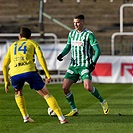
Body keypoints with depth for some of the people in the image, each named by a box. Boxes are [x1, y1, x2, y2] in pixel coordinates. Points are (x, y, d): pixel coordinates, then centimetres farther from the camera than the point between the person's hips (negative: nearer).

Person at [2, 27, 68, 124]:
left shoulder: (12, 46, 32)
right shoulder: (32, 43, 24)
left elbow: (5, 66, 29)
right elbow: (41, 57, 7)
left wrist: (6, 81, 36)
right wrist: (47, 74, 6)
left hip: (14, 74, 2)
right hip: (29, 71, -2)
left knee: (18, 93, 34)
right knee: (46, 94, 6)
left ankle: (25, 116, 25)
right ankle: (61, 118, -3)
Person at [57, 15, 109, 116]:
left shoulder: (89, 34, -7)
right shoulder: (71, 33, 11)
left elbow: (97, 50, -9)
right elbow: (68, 47, 23)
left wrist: (94, 63, -21)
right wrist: (61, 55, 2)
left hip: (85, 65, -6)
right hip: (73, 66, 6)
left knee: (88, 87, -22)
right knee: (65, 87, -5)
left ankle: (103, 102, 3)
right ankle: (74, 109, 8)